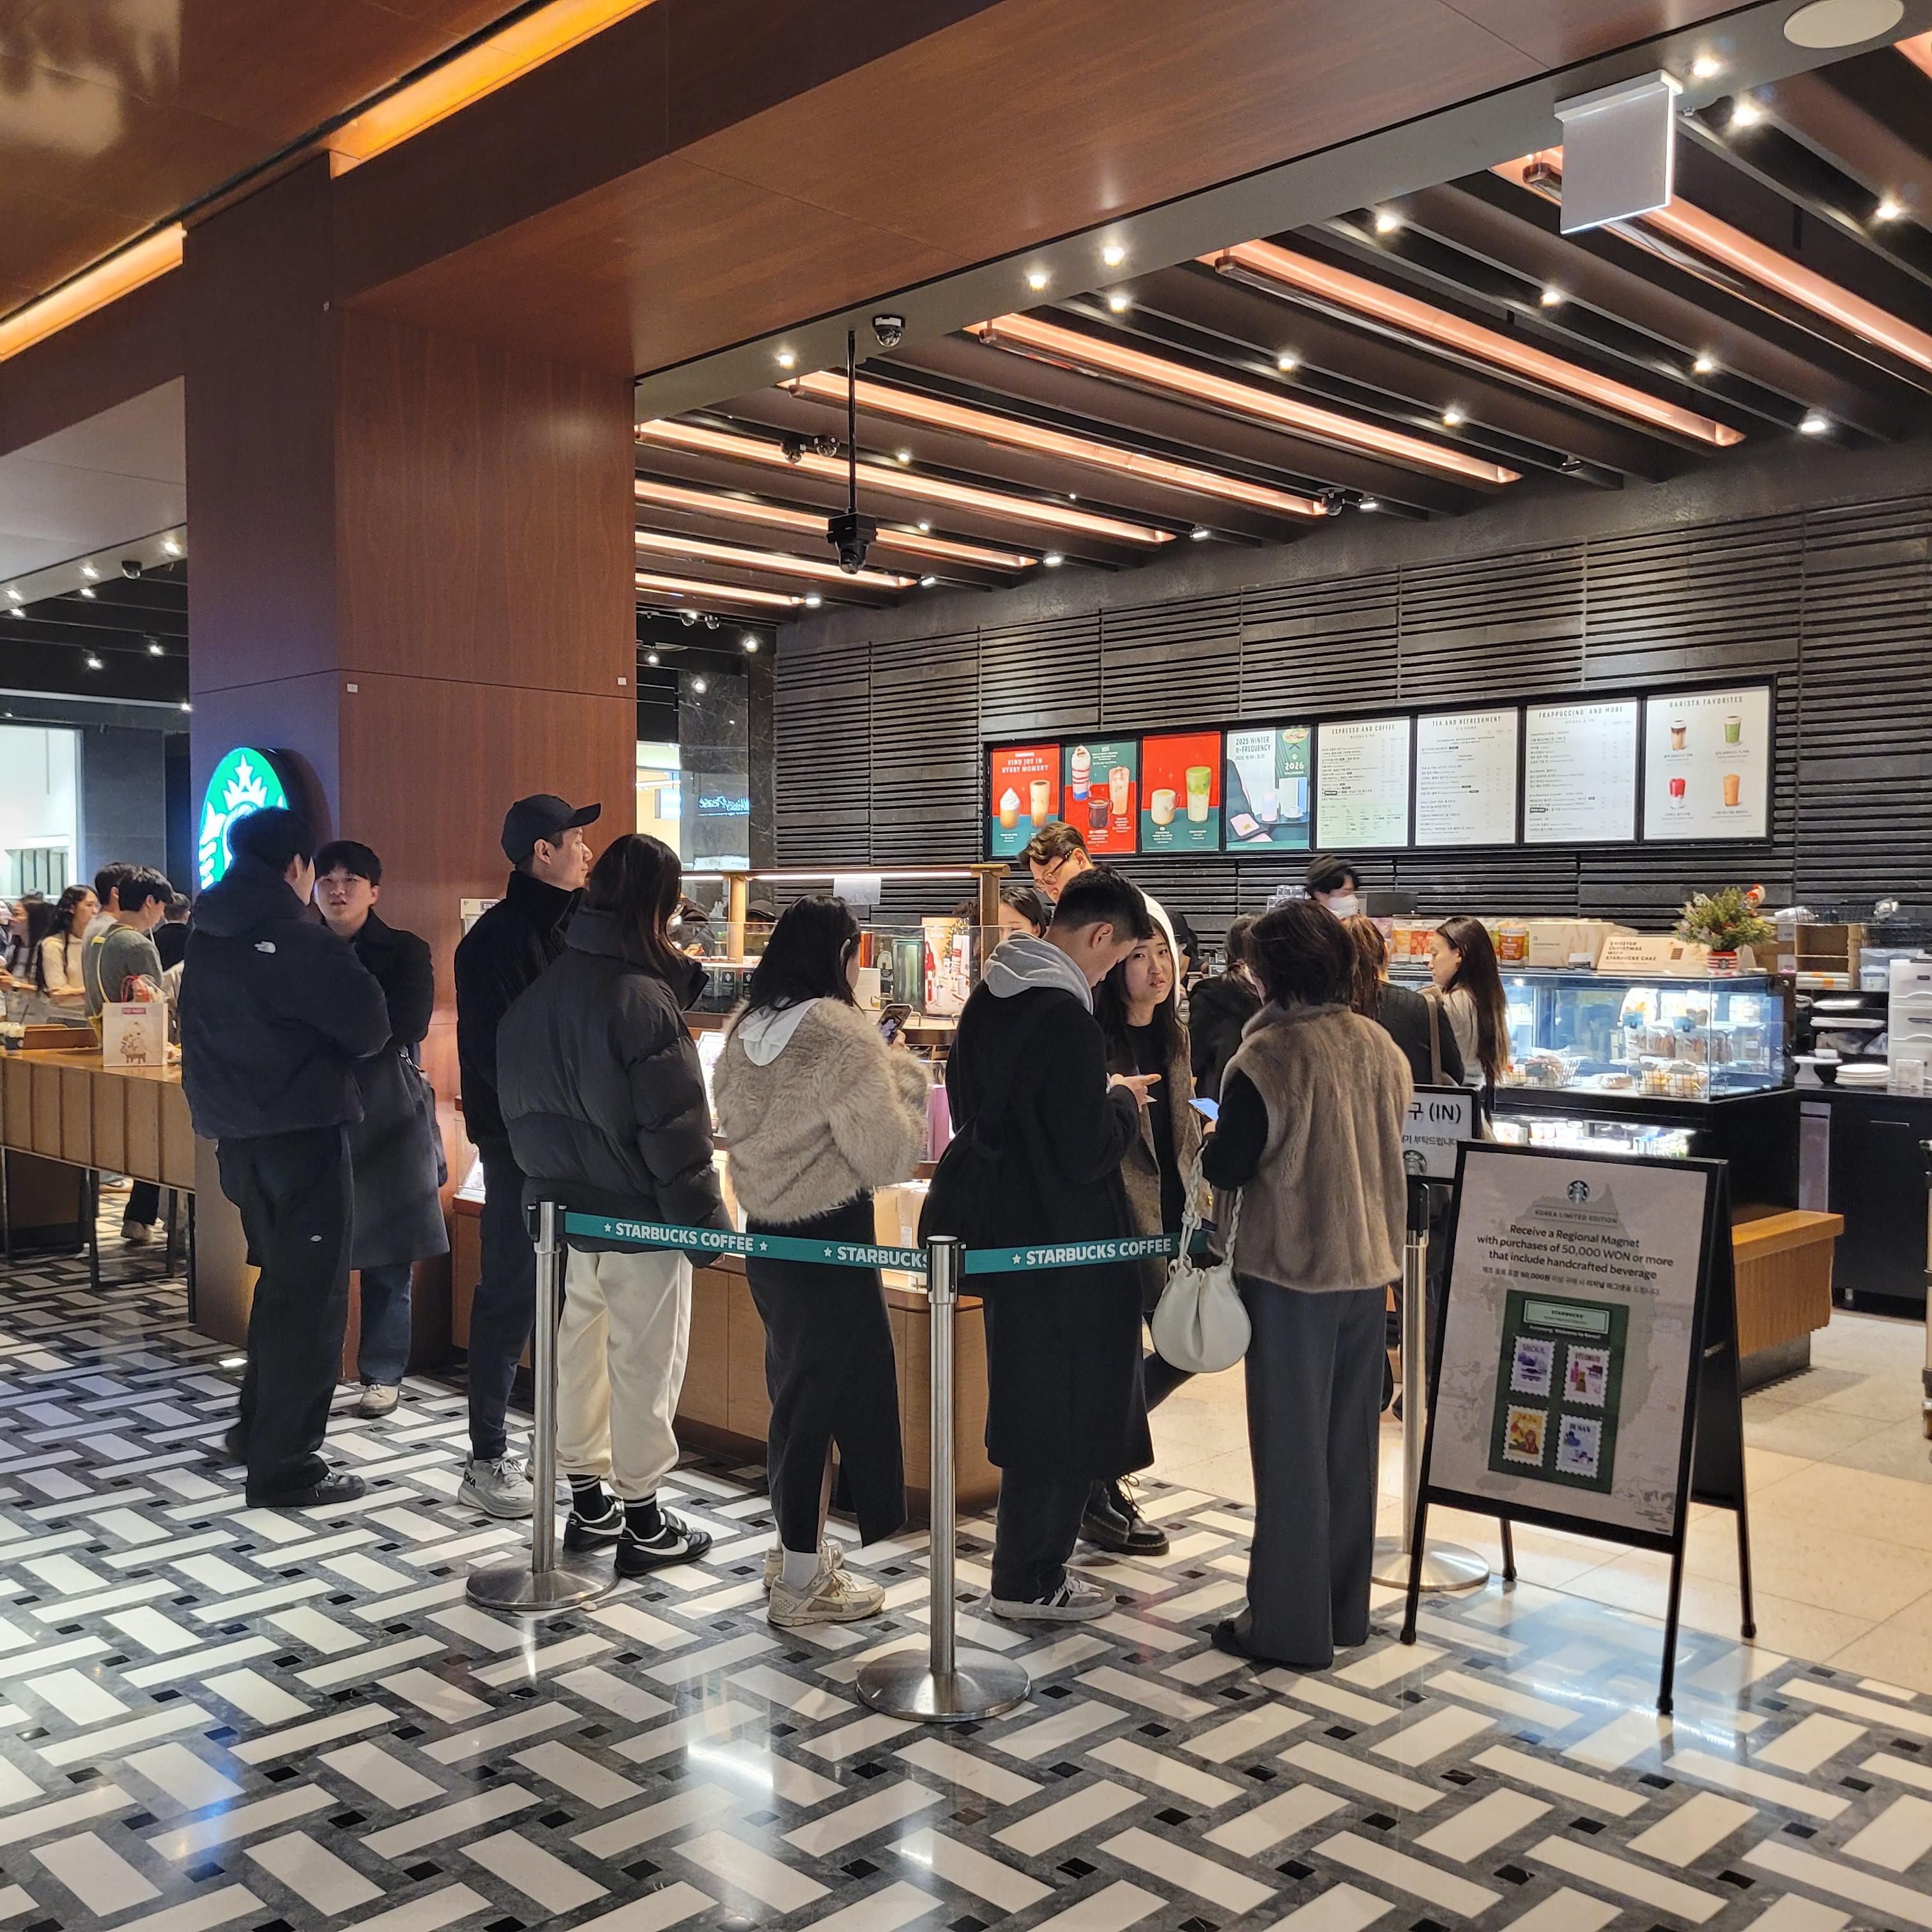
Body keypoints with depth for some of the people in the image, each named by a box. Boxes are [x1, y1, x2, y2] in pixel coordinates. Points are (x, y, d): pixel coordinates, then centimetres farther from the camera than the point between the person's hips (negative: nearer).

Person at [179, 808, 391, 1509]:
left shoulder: (208, 939, 9)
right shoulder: (297, 938, -17)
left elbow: (214, 1031, 17)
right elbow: (369, 1029, -14)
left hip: (237, 1135, 8)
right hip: (302, 1134, -8)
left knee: (281, 1280, 23)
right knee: (309, 1298, -1)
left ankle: (259, 1426, 33)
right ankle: (284, 1465, 2)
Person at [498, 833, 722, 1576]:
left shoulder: (545, 985, 2)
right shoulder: (643, 999, -20)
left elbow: (519, 1097, 10)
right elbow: (674, 1125, -19)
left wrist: (548, 1173, 18)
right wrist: (707, 1217, -11)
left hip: (564, 1203, 7)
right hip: (638, 1214, -7)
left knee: (579, 1349, 16)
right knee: (645, 1363, 4)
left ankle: (588, 1506, 29)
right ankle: (642, 1525, 14)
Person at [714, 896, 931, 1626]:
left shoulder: (744, 1030, 5)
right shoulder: (840, 1037, -20)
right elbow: (888, 1157, -18)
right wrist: (906, 1084, -2)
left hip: (765, 1236, 8)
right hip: (830, 1240, -8)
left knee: (793, 1386, 20)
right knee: (834, 1389, 2)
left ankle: (792, 1545, 34)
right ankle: (801, 1582, 11)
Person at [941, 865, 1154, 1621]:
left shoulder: (987, 999, 6)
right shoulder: (1067, 1020, -23)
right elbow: (1088, 1156, -23)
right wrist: (1123, 1101, -4)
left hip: (1005, 1230, 9)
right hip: (1066, 1246, -9)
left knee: (1030, 1400, 20)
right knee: (1066, 1409, 5)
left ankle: (1026, 1559, 32)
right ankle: (1029, 1580, 17)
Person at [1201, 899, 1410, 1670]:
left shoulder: (1269, 1055, -18)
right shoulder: (1381, 1047, 1)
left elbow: (1225, 1169, -14)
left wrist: (1218, 1137, 6)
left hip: (1289, 1270, -6)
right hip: (1367, 1266, 6)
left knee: (1290, 1449, 4)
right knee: (1350, 1443, 16)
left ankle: (1289, 1625, 13)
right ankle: (1346, 1608, 28)